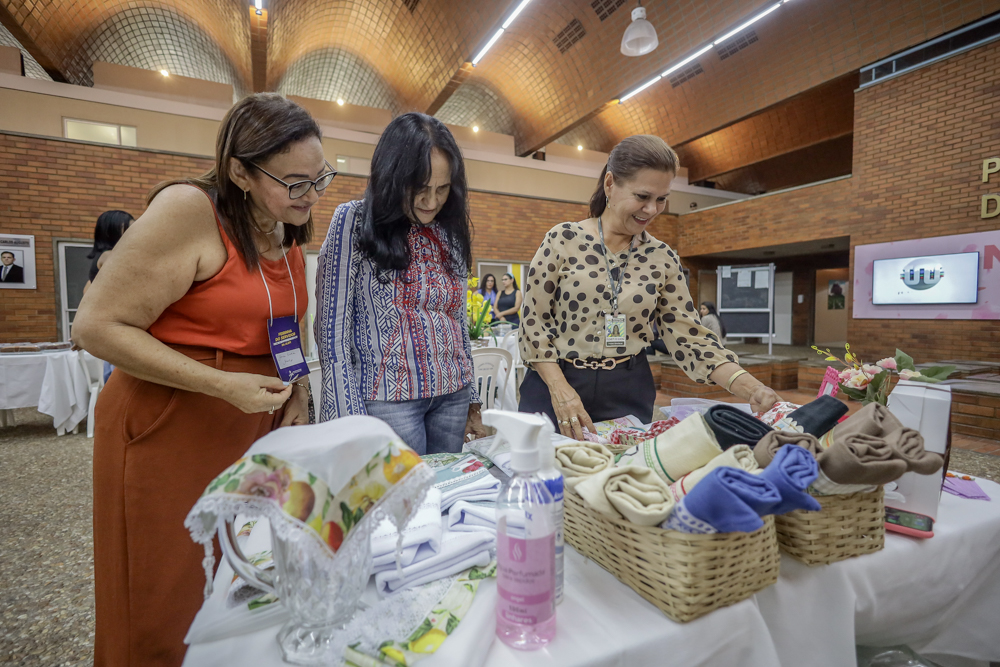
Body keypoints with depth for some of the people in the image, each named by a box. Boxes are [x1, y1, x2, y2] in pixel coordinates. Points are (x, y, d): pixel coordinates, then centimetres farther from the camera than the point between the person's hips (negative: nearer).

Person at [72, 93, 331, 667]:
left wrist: (298, 391, 4)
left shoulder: (291, 234, 8)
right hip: (171, 431, -6)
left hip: (257, 431, 6)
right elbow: (98, 325, -15)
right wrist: (223, 386, -22)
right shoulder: (189, 210, -15)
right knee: (165, 621, 10)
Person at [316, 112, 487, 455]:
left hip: (452, 395, 5)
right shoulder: (353, 221, -5)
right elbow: (332, 330, -7)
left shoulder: (451, 233, 8)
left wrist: (472, 400, 14)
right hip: (389, 398, -4)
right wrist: (348, 421, -11)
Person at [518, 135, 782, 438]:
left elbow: (689, 337, 2)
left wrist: (750, 388, -12)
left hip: (629, 395, 3)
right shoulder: (563, 240, -7)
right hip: (554, 383, -2)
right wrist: (560, 390, -17)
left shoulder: (663, 259, 3)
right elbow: (534, 324, -7)